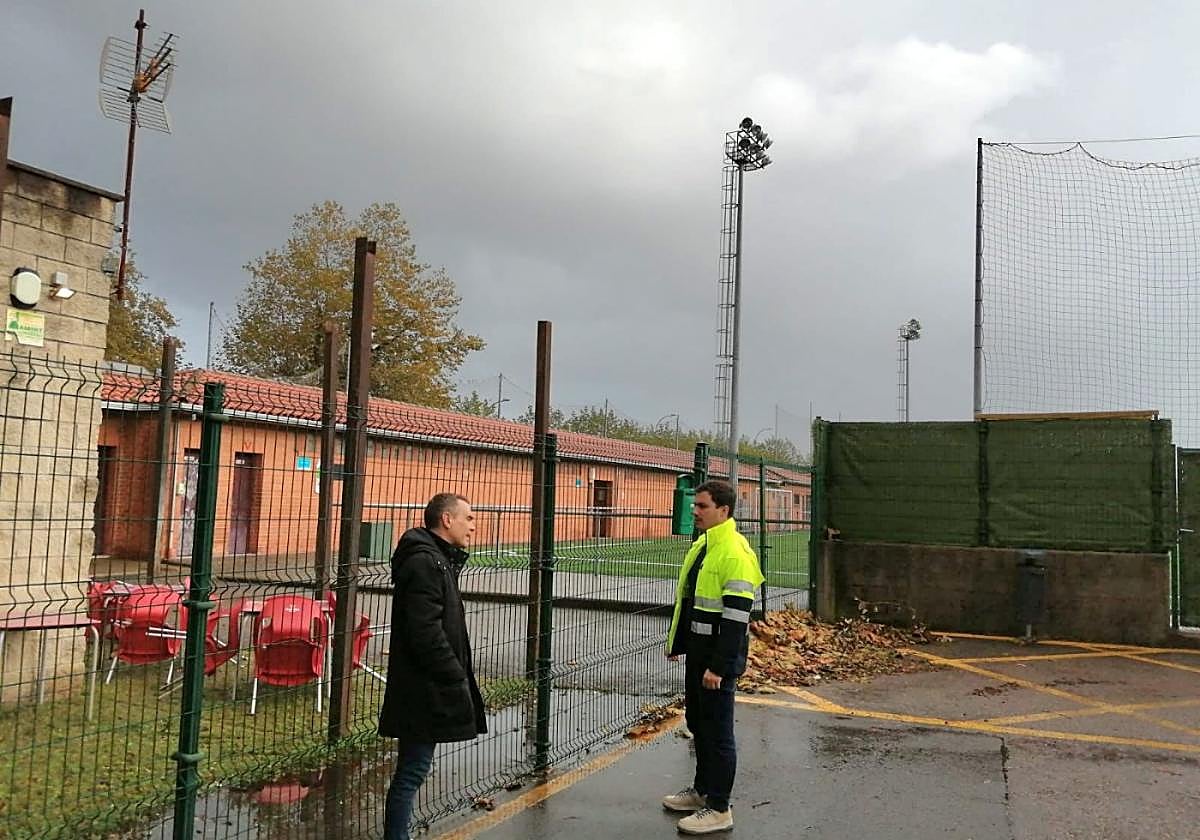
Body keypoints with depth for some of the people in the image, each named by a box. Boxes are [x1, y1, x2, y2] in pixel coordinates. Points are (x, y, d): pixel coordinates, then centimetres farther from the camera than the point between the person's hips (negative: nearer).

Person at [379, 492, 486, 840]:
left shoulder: (439, 560, 16)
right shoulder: (425, 563, -17)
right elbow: (426, 633, -23)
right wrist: (458, 678, -17)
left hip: (426, 690, 10)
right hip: (424, 692, -10)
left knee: (413, 770, 16)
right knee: (413, 770, -3)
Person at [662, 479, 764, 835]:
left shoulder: (735, 554, -21)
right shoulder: (700, 546, 10)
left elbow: (736, 618, -23)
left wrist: (718, 667, -23)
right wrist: (676, 643, 19)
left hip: (719, 657, -9)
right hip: (696, 652, 9)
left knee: (717, 731, 1)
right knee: (698, 723, 20)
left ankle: (718, 809, 13)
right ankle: (702, 790, 36)